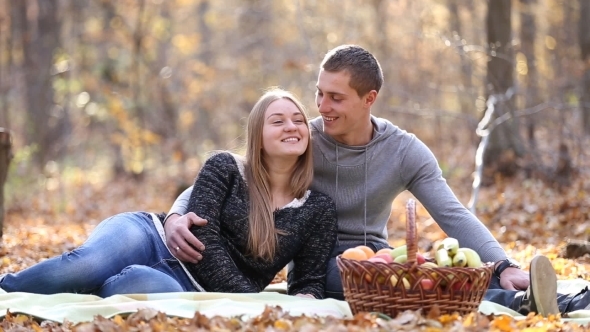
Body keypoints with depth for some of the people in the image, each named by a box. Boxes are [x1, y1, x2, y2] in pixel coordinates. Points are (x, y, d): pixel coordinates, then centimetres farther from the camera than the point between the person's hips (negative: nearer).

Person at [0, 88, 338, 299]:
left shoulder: (320, 209, 5)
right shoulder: (224, 167, -2)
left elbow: (311, 279, 5)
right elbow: (203, 238, -12)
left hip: (189, 289, 1)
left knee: (142, 285, -39)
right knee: (88, 264, -38)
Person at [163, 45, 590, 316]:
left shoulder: (406, 151, -1)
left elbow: (454, 216, -8)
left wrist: (505, 266, -25)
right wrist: (177, 215, -27)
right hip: (317, 266, -4)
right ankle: (520, 303, -56)